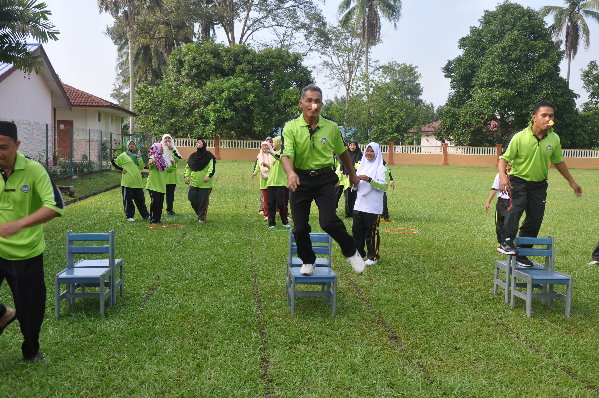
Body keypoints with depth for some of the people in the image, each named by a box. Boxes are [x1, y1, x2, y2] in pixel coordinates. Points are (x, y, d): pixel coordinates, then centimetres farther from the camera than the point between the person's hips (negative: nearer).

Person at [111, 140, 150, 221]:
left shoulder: (137, 156, 15)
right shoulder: (123, 155, 1)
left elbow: (142, 167, 5)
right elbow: (113, 161, 0)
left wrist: (139, 158, -6)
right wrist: (121, 169, -6)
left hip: (138, 182, 5)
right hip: (127, 182, -4)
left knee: (141, 200, 10)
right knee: (128, 200, 2)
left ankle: (145, 215, 18)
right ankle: (129, 216, 12)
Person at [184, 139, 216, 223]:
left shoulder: (208, 155, -1)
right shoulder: (193, 156, 14)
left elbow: (212, 166, -8)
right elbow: (187, 167, 18)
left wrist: (208, 175, -22)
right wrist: (187, 176, 4)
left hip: (205, 183, -5)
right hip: (193, 182, 5)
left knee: (203, 200, -3)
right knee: (192, 199, 2)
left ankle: (202, 217, 9)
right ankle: (199, 213, 24)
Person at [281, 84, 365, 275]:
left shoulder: (331, 127, -2)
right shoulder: (291, 127, -8)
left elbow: (342, 152, 15)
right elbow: (286, 154, -21)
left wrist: (352, 174, 24)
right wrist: (291, 173, -41)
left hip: (324, 179, -1)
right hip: (300, 179, 1)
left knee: (328, 221, -17)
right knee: (300, 227, 4)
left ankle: (351, 252, 9)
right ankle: (308, 261, 29)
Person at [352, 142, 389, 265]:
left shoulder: (381, 168, -3)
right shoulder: (362, 166, 16)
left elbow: (384, 186, -14)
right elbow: (355, 186, 18)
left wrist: (369, 180, -23)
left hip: (373, 207, -6)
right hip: (359, 205, 6)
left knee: (371, 232, -1)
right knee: (357, 230, 8)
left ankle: (373, 257, 10)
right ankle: (359, 253, 22)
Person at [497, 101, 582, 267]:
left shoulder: (554, 139, -2)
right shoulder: (519, 137, -14)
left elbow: (558, 161, 14)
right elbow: (504, 159, -12)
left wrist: (571, 182, 22)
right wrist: (503, 176, -31)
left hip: (539, 184, 4)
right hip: (519, 180, -4)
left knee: (535, 221, 4)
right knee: (515, 207, -31)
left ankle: (521, 254, 17)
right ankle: (506, 243, -31)